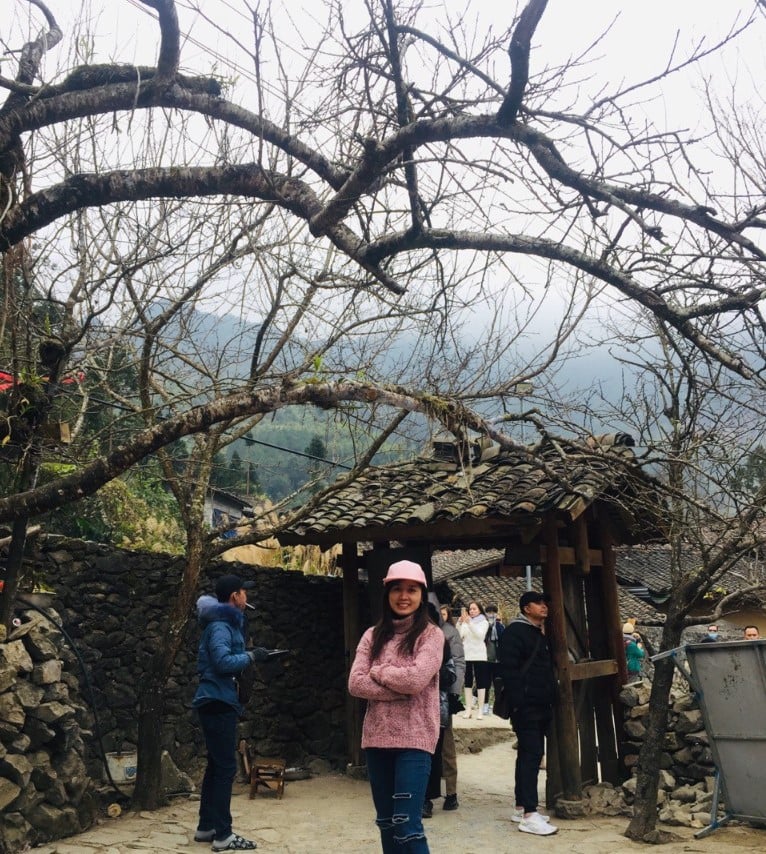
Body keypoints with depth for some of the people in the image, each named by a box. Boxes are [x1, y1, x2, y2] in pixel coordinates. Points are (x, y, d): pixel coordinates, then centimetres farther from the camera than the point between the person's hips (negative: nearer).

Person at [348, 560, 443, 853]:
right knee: (386, 823, 13)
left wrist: (377, 671, -4)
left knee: (407, 825, -10)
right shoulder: (373, 635, 9)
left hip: (414, 738, -5)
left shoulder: (431, 634, -3)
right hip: (377, 737, 5)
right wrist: (400, 688, -13)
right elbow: (355, 683, -3)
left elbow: (416, 679, -18)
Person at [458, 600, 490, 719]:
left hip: (479, 656, -3)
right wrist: (460, 623, -17)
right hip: (466, 655, 3)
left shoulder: (484, 622, 1)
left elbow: (480, 635, -16)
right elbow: (459, 636, -2)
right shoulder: (465, 622, 8)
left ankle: (480, 709, 2)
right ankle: (468, 708, 12)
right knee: (467, 682, 6)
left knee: (480, 682, -1)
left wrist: (469, 623, -26)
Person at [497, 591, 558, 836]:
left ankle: (521, 807, 20)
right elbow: (507, 668, -19)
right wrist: (518, 701, -23)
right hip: (526, 705, -10)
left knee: (529, 755, 13)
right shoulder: (515, 631, -11)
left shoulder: (540, 633, 19)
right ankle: (529, 815, -12)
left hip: (541, 705, 10)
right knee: (531, 755, -12)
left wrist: (550, 699, 16)